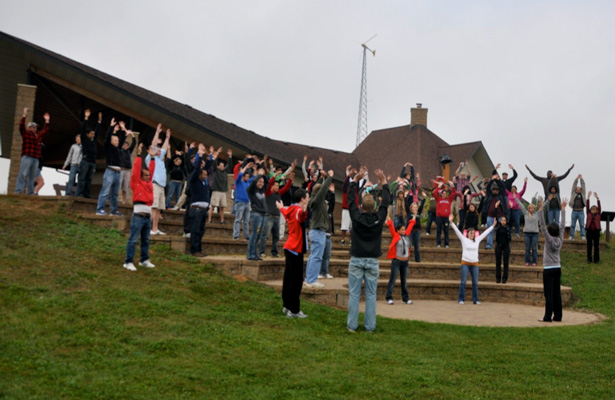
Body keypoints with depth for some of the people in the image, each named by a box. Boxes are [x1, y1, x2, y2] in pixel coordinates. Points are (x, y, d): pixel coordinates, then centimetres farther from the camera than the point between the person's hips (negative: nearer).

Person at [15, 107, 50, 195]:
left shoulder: (39, 135, 24)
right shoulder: (26, 133, 6)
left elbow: (45, 130, 36)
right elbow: (21, 126, -8)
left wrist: (47, 121, 34)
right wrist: (24, 115, -11)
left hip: (36, 158, 7)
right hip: (27, 157, -7)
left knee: (32, 176, 6)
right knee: (23, 174, -14)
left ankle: (30, 192, 8)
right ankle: (18, 190, -18)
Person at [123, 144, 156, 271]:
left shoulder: (148, 182, 16)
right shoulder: (136, 182, 0)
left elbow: (151, 170, 21)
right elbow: (136, 169, -6)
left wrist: (152, 157, 21)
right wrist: (139, 155, -4)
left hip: (148, 216, 7)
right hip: (138, 216, -7)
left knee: (146, 240, 12)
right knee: (133, 240, -6)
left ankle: (144, 260, 21)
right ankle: (128, 262, -5)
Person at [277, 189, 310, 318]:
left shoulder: (290, 209, 8)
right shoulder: (299, 210, -18)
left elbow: (285, 212, 33)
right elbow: (301, 216, -44)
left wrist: (281, 207, 56)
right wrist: (304, 211, -66)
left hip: (289, 248, 10)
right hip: (296, 249, -10)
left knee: (288, 278, 15)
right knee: (296, 280, -5)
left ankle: (286, 306, 24)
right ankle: (294, 311, -1)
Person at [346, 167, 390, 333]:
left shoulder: (356, 216, -8)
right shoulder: (379, 218, -6)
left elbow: (350, 199, 3)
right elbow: (386, 201, 6)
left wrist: (356, 179, 9)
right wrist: (383, 182, 12)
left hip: (356, 260, -1)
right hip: (373, 261, 1)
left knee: (354, 294, 3)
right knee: (371, 295, 5)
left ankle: (352, 325, 5)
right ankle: (370, 326, 8)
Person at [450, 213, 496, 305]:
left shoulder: (477, 240, 11)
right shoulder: (464, 239, 2)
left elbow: (485, 232, 15)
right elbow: (457, 231, -5)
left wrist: (493, 225, 17)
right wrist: (451, 222, -14)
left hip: (475, 263, 3)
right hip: (465, 263, -3)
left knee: (475, 282, 5)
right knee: (463, 282, -3)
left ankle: (475, 299, 12)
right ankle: (461, 299, 3)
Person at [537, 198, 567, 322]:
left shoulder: (549, 240, -11)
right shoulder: (560, 240, 2)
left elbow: (542, 226, -17)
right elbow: (562, 225, 10)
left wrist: (541, 210, -19)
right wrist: (563, 209, 14)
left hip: (549, 269, -6)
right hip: (557, 268, 6)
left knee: (548, 294, -5)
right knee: (557, 293, 8)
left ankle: (547, 317, -5)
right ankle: (557, 316, 11)